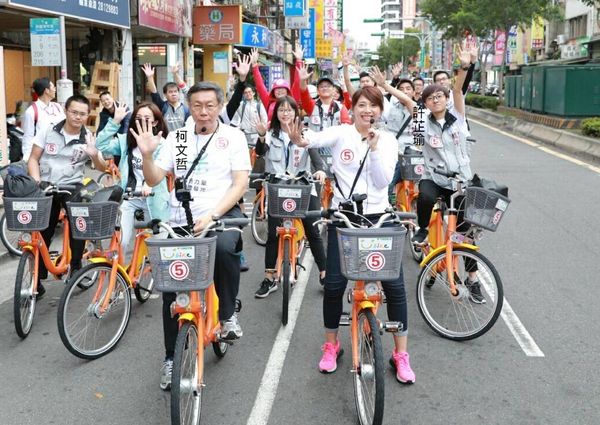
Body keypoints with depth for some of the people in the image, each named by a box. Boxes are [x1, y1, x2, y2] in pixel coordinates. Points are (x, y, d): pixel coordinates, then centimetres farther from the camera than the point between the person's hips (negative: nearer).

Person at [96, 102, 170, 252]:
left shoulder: (161, 144, -5)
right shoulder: (125, 140, 6)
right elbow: (101, 145, -7)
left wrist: (149, 183, -42)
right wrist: (115, 121, -12)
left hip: (152, 199, -2)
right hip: (128, 197, 2)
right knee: (120, 241, -6)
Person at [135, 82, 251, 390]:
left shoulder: (232, 137, 2)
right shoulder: (177, 138, 9)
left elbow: (240, 184, -7)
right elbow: (154, 180, 5)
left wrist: (212, 215, -19)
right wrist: (147, 155, -15)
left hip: (221, 215, -3)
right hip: (181, 220, 3)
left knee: (224, 248, -37)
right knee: (171, 291, 0)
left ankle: (228, 314, -11)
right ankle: (171, 359, 19)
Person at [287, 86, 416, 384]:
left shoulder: (387, 141, 2)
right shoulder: (341, 133, -2)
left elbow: (383, 182, -9)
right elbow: (318, 138, -24)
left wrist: (374, 148, -19)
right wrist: (301, 140, -46)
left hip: (378, 216, 1)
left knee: (394, 284, -2)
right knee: (334, 283, -1)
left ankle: (401, 354, 13)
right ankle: (331, 345, 23)